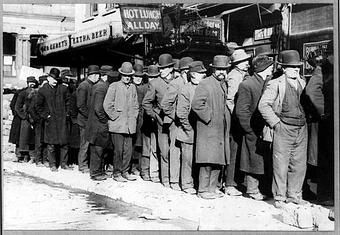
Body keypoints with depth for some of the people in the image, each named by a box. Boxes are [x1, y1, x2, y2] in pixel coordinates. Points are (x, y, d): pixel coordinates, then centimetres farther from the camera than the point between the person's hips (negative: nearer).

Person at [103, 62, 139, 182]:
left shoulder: (133, 87, 12)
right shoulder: (114, 86, -4)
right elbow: (107, 105, -7)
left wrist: (134, 117, 11)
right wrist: (115, 117, -7)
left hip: (129, 125, 5)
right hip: (117, 125, -5)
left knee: (128, 150, 6)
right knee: (118, 150, -3)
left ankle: (125, 172, 18)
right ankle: (116, 174, 8)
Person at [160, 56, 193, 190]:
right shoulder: (175, 84, -10)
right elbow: (165, 104, -12)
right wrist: (175, 117, -9)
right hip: (177, 123, -6)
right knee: (176, 151, -3)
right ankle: (174, 181, 3)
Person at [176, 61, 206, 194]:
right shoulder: (186, 90, -8)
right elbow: (181, 112, -12)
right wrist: (190, 128, -12)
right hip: (189, 133, -5)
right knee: (188, 160, 2)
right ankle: (187, 185, 12)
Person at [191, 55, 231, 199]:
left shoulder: (224, 85, 17)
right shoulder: (205, 84, -9)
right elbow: (196, 104, -18)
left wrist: (226, 118, 16)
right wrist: (209, 117, -15)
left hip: (221, 130, 8)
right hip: (208, 129, -8)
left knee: (219, 160, 9)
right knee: (208, 160, -7)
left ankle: (213, 187, 18)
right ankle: (203, 190, 0)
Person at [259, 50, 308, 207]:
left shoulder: (303, 83, 12)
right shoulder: (275, 85, -6)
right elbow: (263, 105, -10)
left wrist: (307, 118, 13)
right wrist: (275, 123, -11)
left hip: (301, 129, 6)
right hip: (283, 129, -5)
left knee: (299, 164, 9)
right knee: (281, 165, -2)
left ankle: (294, 194, 22)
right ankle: (279, 197, 9)